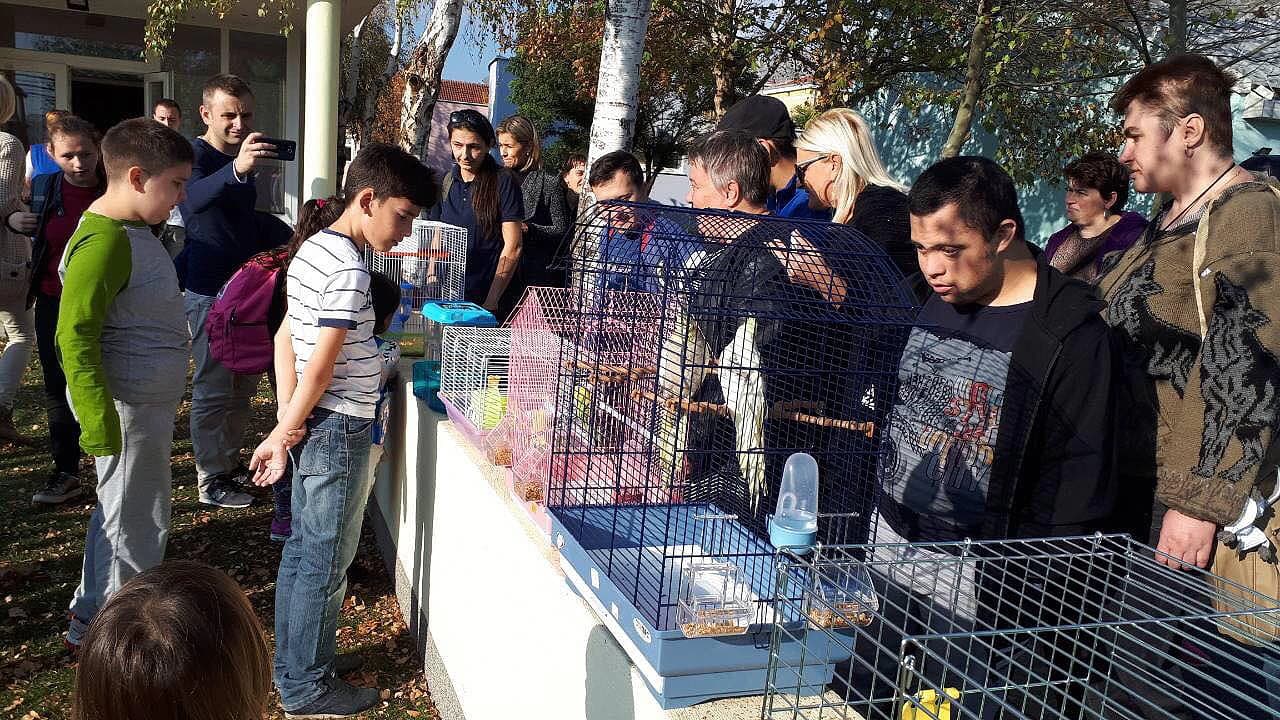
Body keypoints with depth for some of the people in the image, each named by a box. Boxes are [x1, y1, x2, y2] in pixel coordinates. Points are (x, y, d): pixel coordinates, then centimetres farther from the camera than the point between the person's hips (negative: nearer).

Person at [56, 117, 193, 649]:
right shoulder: (105, 241, -23)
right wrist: (98, 419, -28)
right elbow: (75, 335, -26)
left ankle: (92, 614, 41)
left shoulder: (131, 231, 9)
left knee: (119, 511, 23)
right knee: (134, 522, 4)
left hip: (148, 400, 10)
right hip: (127, 406, -10)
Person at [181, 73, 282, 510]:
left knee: (244, 383, 16)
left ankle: (230, 463, 29)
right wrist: (236, 170, -56)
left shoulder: (243, 157, 12)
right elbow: (194, 197, -38)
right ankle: (211, 482, 7)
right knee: (213, 388, -2)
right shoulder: (196, 154, -14)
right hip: (209, 289, -9)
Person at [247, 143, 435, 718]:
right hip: (339, 430, -9)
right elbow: (322, 367, -20)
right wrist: (285, 431, -8)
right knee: (325, 562, 4)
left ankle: (291, 663, 33)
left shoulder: (311, 249, 8)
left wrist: (286, 426, 7)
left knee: (302, 549, 18)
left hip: (313, 427, 9)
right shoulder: (348, 270, -21)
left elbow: (286, 337, 9)